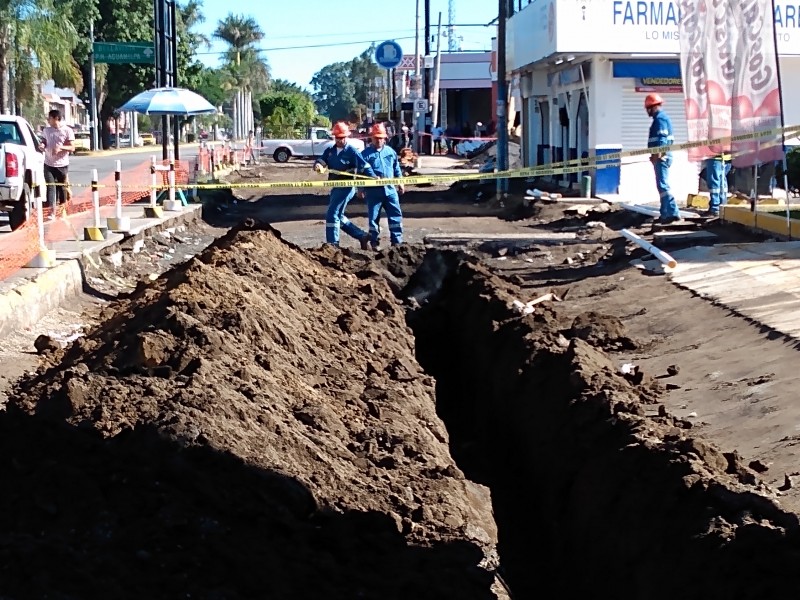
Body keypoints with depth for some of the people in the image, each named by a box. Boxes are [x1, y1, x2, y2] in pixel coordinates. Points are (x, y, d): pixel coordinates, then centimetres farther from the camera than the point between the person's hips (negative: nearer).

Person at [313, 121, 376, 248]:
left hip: (346, 187, -8)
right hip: (336, 187, 8)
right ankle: (362, 236, 22)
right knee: (338, 216, 13)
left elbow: (365, 167, -9)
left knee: (332, 215, -10)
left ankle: (333, 244, -4)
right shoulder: (329, 151, 12)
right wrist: (318, 165, -23)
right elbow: (321, 160, 2)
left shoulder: (352, 152, -7)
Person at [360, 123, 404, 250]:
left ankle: (397, 241, 4)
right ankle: (374, 242, 10)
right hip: (373, 190, -3)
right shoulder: (366, 153, -1)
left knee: (396, 215, 0)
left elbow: (397, 169, 19)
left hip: (390, 189, 3)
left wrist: (400, 183, 15)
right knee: (373, 217, 2)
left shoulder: (390, 152, 11)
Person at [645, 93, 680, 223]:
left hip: (661, 157, -11)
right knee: (663, 185, 13)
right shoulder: (662, 117, 19)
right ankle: (665, 213, 17)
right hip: (662, 157, 11)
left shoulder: (660, 119, -13)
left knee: (663, 185, -14)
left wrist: (657, 155, -28)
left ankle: (673, 212, -18)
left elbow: (662, 139, -22)